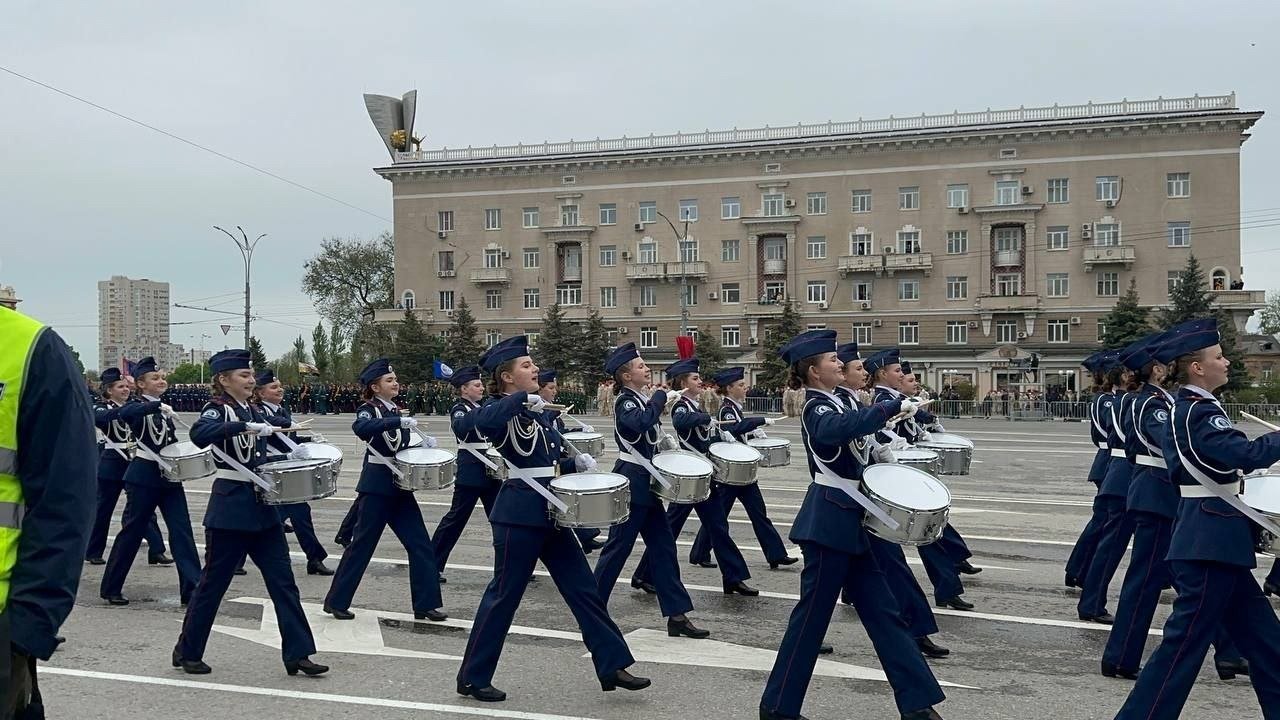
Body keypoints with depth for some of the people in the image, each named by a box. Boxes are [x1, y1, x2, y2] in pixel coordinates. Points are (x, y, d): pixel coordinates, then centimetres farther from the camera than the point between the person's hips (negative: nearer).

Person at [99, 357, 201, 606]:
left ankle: (192, 589, -4)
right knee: (132, 531, 3)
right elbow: (124, 413, -33)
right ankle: (111, 588, 19)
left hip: (170, 476, 6)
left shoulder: (165, 411, 14)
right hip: (144, 477, -6)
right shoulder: (138, 408, -7)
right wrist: (158, 406, -38)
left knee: (182, 530, -2)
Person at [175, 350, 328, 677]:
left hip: (262, 506, 7)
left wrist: (290, 457, 7)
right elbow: (199, 434, -32)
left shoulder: (253, 410, 13)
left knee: (283, 581, 3)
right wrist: (245, 426, -37)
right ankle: (187, 652, 22)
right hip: (231, 507, -7)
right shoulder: (217, 408, -8)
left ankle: (298, 654, 7)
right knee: (214, 582, 4)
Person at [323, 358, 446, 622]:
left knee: (420, 545, 1)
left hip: (400, 487, 7)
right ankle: (336, 601, 15)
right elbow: (361, 428, -31)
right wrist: (399, 422, -37)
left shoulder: (396, 410, 14)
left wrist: (424, 442, 0)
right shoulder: (368, 409, -7)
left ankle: (426, 604, 6)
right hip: (376, 487, -7)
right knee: (362, 544, 0)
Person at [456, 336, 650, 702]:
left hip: (549, 513, 8)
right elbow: (483, 423, -38)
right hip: (519, 516, -8)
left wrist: (577, 463, 5)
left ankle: (613, 666, 15)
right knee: (504, 595, 0)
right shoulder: (501, 409, -10)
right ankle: (472, 677, 14)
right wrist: (522, 399, -30)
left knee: (583, 589, 8)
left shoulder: (536, 411, 15)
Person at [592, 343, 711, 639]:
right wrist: (660, 396, -22)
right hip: (631, 483, -9)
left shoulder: (642, 399, 13)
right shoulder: (625, 401, -14)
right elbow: (642, 423, -36)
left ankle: (677, 614, 9)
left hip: (647, 482, 9)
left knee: (663, 547, 7)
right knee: (617, 548, -1)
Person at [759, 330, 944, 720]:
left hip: (846, 521, 10)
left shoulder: (832, 403, 14)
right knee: (812, 614, -1)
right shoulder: (817, 409, -15)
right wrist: (895, 405, -38)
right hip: (828, 523, -10)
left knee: (882, 610, 9)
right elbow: (842, 428, -40)